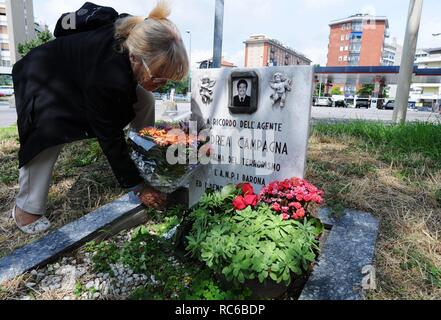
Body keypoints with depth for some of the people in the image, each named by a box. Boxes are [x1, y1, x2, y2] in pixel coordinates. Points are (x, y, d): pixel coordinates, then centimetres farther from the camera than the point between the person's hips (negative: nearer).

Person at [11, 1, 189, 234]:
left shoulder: (138, 37, -26)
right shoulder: (105, 79, -44)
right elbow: (111, 138, -36)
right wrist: (137, 187, -29)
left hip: (83, 65, 7)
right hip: (46, 75, -7)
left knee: (145, 101, -7)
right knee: (49, 128, -33)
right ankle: (26, 208, -12)